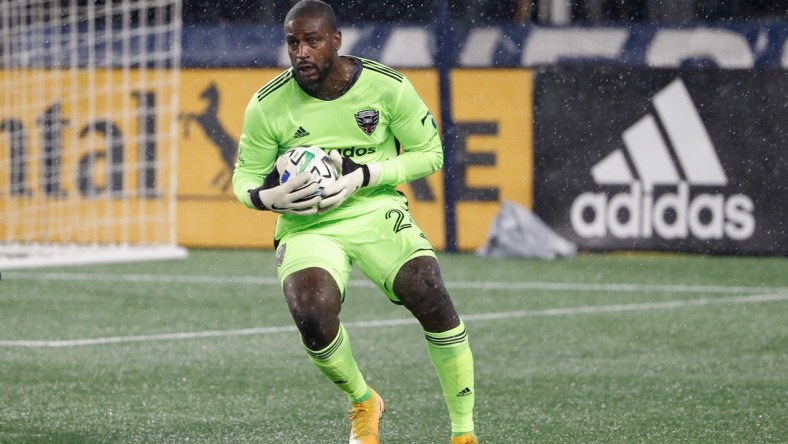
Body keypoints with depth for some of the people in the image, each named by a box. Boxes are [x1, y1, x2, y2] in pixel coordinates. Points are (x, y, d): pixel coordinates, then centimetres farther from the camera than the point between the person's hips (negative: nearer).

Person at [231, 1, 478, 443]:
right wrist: (268, 197, -20)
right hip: (306, 225, 0)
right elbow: (245, 176, 5)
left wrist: (362, 176, -15)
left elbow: (430, 153, 0)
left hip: (377, 211, 0)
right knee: (313, 317, -29)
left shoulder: (387, 87, -8)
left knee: (431, 297, -24)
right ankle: (364, 403, 5)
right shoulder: (268, 106, -7)